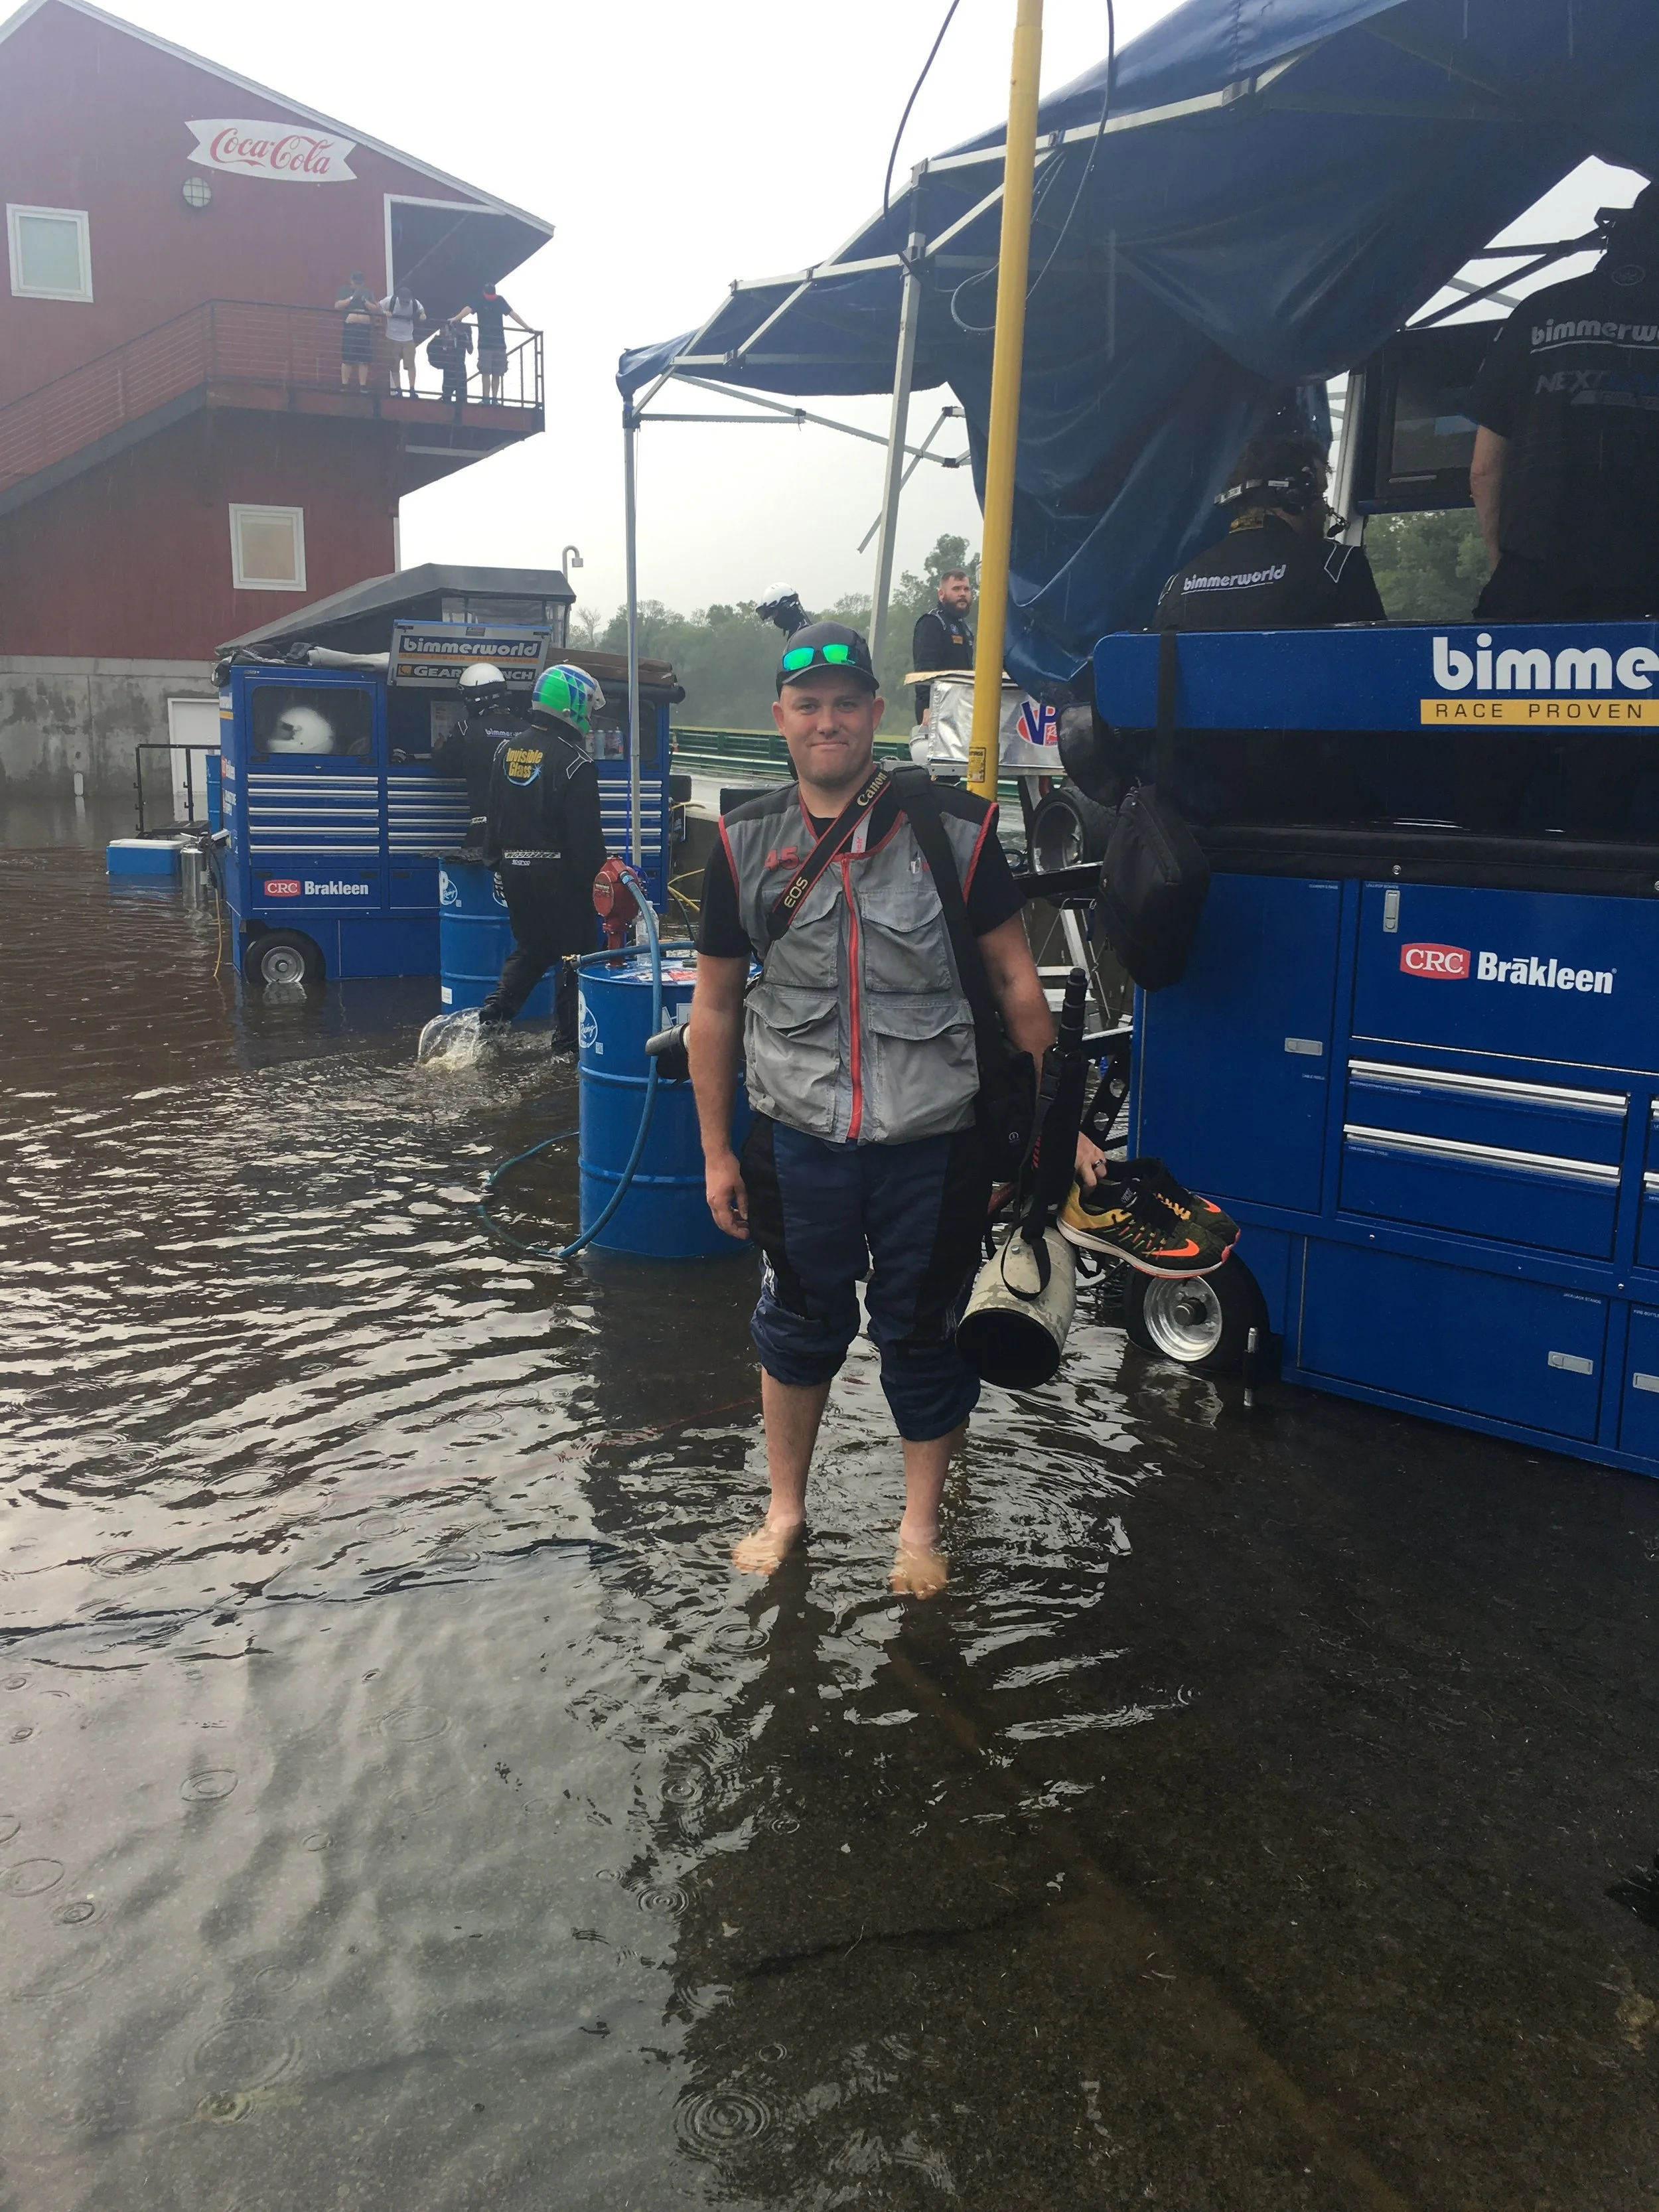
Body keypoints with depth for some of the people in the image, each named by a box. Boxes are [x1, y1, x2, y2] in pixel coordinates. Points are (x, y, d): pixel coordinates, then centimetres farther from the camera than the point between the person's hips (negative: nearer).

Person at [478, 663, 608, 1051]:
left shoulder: (506, 751, 7)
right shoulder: (573, 761, -15)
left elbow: (493, 817, 15)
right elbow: (587, 832, -16)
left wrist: (499, 861, 24)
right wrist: (598, 877, -9)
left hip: (514, 869, 7)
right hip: (559, 871, -6)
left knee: (529, 947, 20)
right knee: (575, 950, 6)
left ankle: (493, 1012, 4)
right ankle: (567, 1038, 10)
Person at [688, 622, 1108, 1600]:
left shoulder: (956, 826, -6)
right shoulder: (747, 842, 0)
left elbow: (1015, 977, 0)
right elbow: (717, 1004, 6)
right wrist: (717, 1151, 6)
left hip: (935, 1142, -1)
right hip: (799, 1141, 2)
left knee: (925, 1335, 11)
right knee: (800, 1327, 16)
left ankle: (921, 1527, 33)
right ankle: (786, 1512, 38)